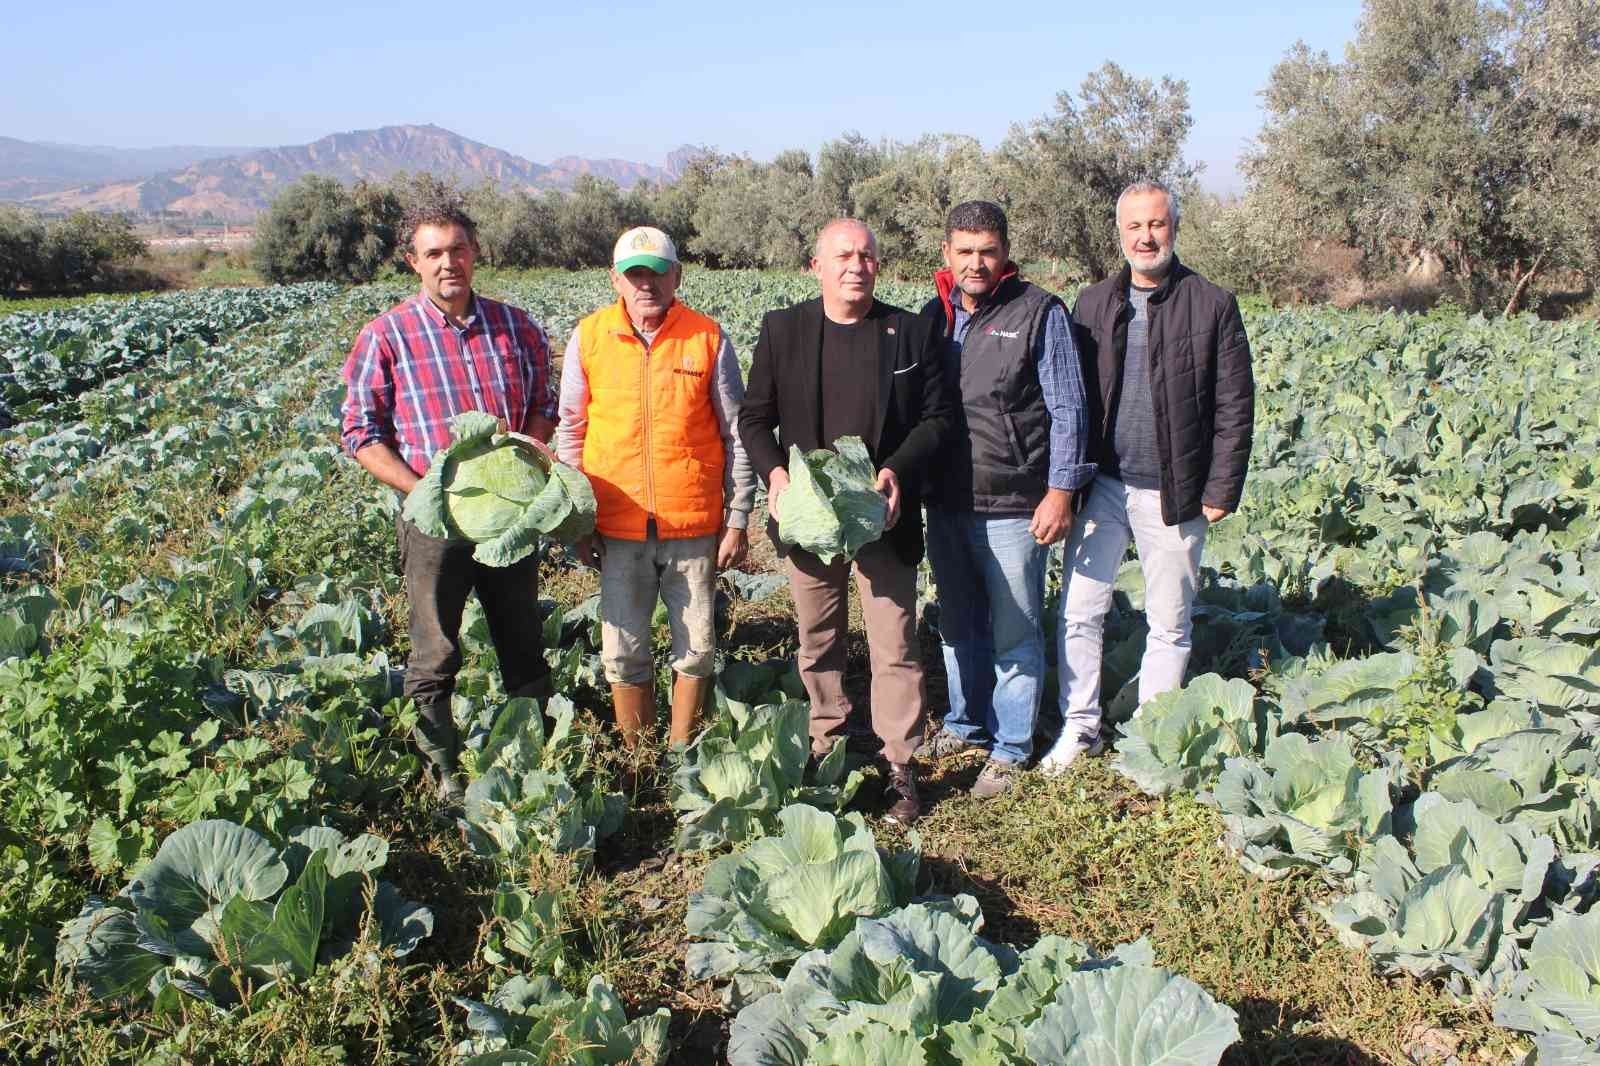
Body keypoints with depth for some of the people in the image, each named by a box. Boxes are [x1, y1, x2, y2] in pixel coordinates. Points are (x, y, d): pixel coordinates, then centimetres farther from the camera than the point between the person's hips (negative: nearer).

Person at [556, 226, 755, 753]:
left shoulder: (708, 339, -2)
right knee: (623, 652, 8)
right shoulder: (589, 337, 1)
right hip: (618, 527, 1)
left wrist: (738, 521, -1)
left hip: (695, 527, -1)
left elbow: (735, 436, 2)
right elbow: (571, 433, 8)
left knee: (696, 649, 9)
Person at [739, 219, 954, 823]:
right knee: (818, 641, 14)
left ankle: (898, 765, 13)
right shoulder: (782, 330, 3)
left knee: (895, 647, 1)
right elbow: (754, 417, 5)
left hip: (884, 515, -1)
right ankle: (827, 746, 32)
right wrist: (774, 471, -13)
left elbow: (936, 416, 2)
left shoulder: (911, 332, 1)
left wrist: (898, 471, -14)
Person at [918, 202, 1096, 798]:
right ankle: (965, 723, 35)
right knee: (958, 625, 18)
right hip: (946, 503, 5)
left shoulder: (1039, 312, -6)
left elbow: (1067, 409, -6)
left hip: (1015, 505, -5)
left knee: (1014, 633, 4)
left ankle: (1011, 747, 18)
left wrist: (1061, 490, -11)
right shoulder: (933, 316, 9)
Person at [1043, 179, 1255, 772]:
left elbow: (1234, 408, -2)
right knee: (1079, 610, 2)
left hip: (1173, 493, -2)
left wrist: (1222, 489, -7)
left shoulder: (1213, 306, -1)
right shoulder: (1093, 304, 8)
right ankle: (1080, 725, 17)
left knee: (1169, 622, 8)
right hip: (1101, 485, 2)